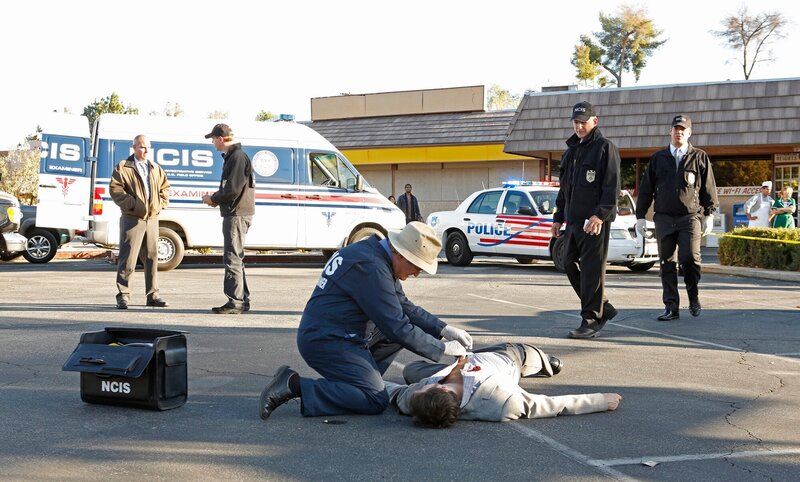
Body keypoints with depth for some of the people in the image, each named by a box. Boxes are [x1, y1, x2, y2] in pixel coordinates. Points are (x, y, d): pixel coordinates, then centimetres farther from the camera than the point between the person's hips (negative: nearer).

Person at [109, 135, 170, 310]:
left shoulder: (156, 169, 16)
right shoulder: (123, 168, -2)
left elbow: (165, 187, 23)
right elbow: (115, 188, -11)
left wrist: (160, 204, 8)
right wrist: (131, 204, -15)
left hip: (152, 218, 6)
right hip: (132, 218, -6)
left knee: (152, 257, 9)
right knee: (128, 258, -6)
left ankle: (152, 295, 16)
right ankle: (123, 296, -1)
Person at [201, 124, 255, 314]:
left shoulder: (237, 157, -15)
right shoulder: (232, 156, 18)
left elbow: (233, 190, -21)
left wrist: (213, 199, -6)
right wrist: (216, 198, 11)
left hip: (237, 214, -11)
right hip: (234, 213, 11)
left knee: (232, 258, -9)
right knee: (234, 258, 15)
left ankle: (235, 302, -9)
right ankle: (243, 300, 21)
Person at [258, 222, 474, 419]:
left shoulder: (374, 253, 11)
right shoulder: (370, 267, -22)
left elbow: (404, 307, 20)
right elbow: (396, 328, -21)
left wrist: (443, 329, 10)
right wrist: (442, 349, -12)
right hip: (326, 342, -10)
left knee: (407, 329, 13)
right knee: (376, 401, -15)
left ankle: (358, 380, 10)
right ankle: (296, 386, -14)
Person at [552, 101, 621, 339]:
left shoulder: (605, 148, -4)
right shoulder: (570, 151, 21)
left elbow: (612, 186, -12)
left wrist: (600, 215, -21)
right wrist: (558, 217, 21)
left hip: (595, 221, -8)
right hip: (573, 221, 8)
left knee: (592, 270, -7)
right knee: (570, 265, 9)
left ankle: (591, 319, -1)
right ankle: (603, 308, 20)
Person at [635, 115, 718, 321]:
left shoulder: (699, 157, 8)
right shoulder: (658, 158, 12)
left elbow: (709, 187, 9)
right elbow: (646, 188, 13)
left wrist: (709, 214, 3)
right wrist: (640, 216, 8)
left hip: (690, 217, -2)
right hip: (664, 218, 2)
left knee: (689, 258, -15)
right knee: (667, 264, 2)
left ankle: (693, 296, 9)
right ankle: (671, 307, 7)